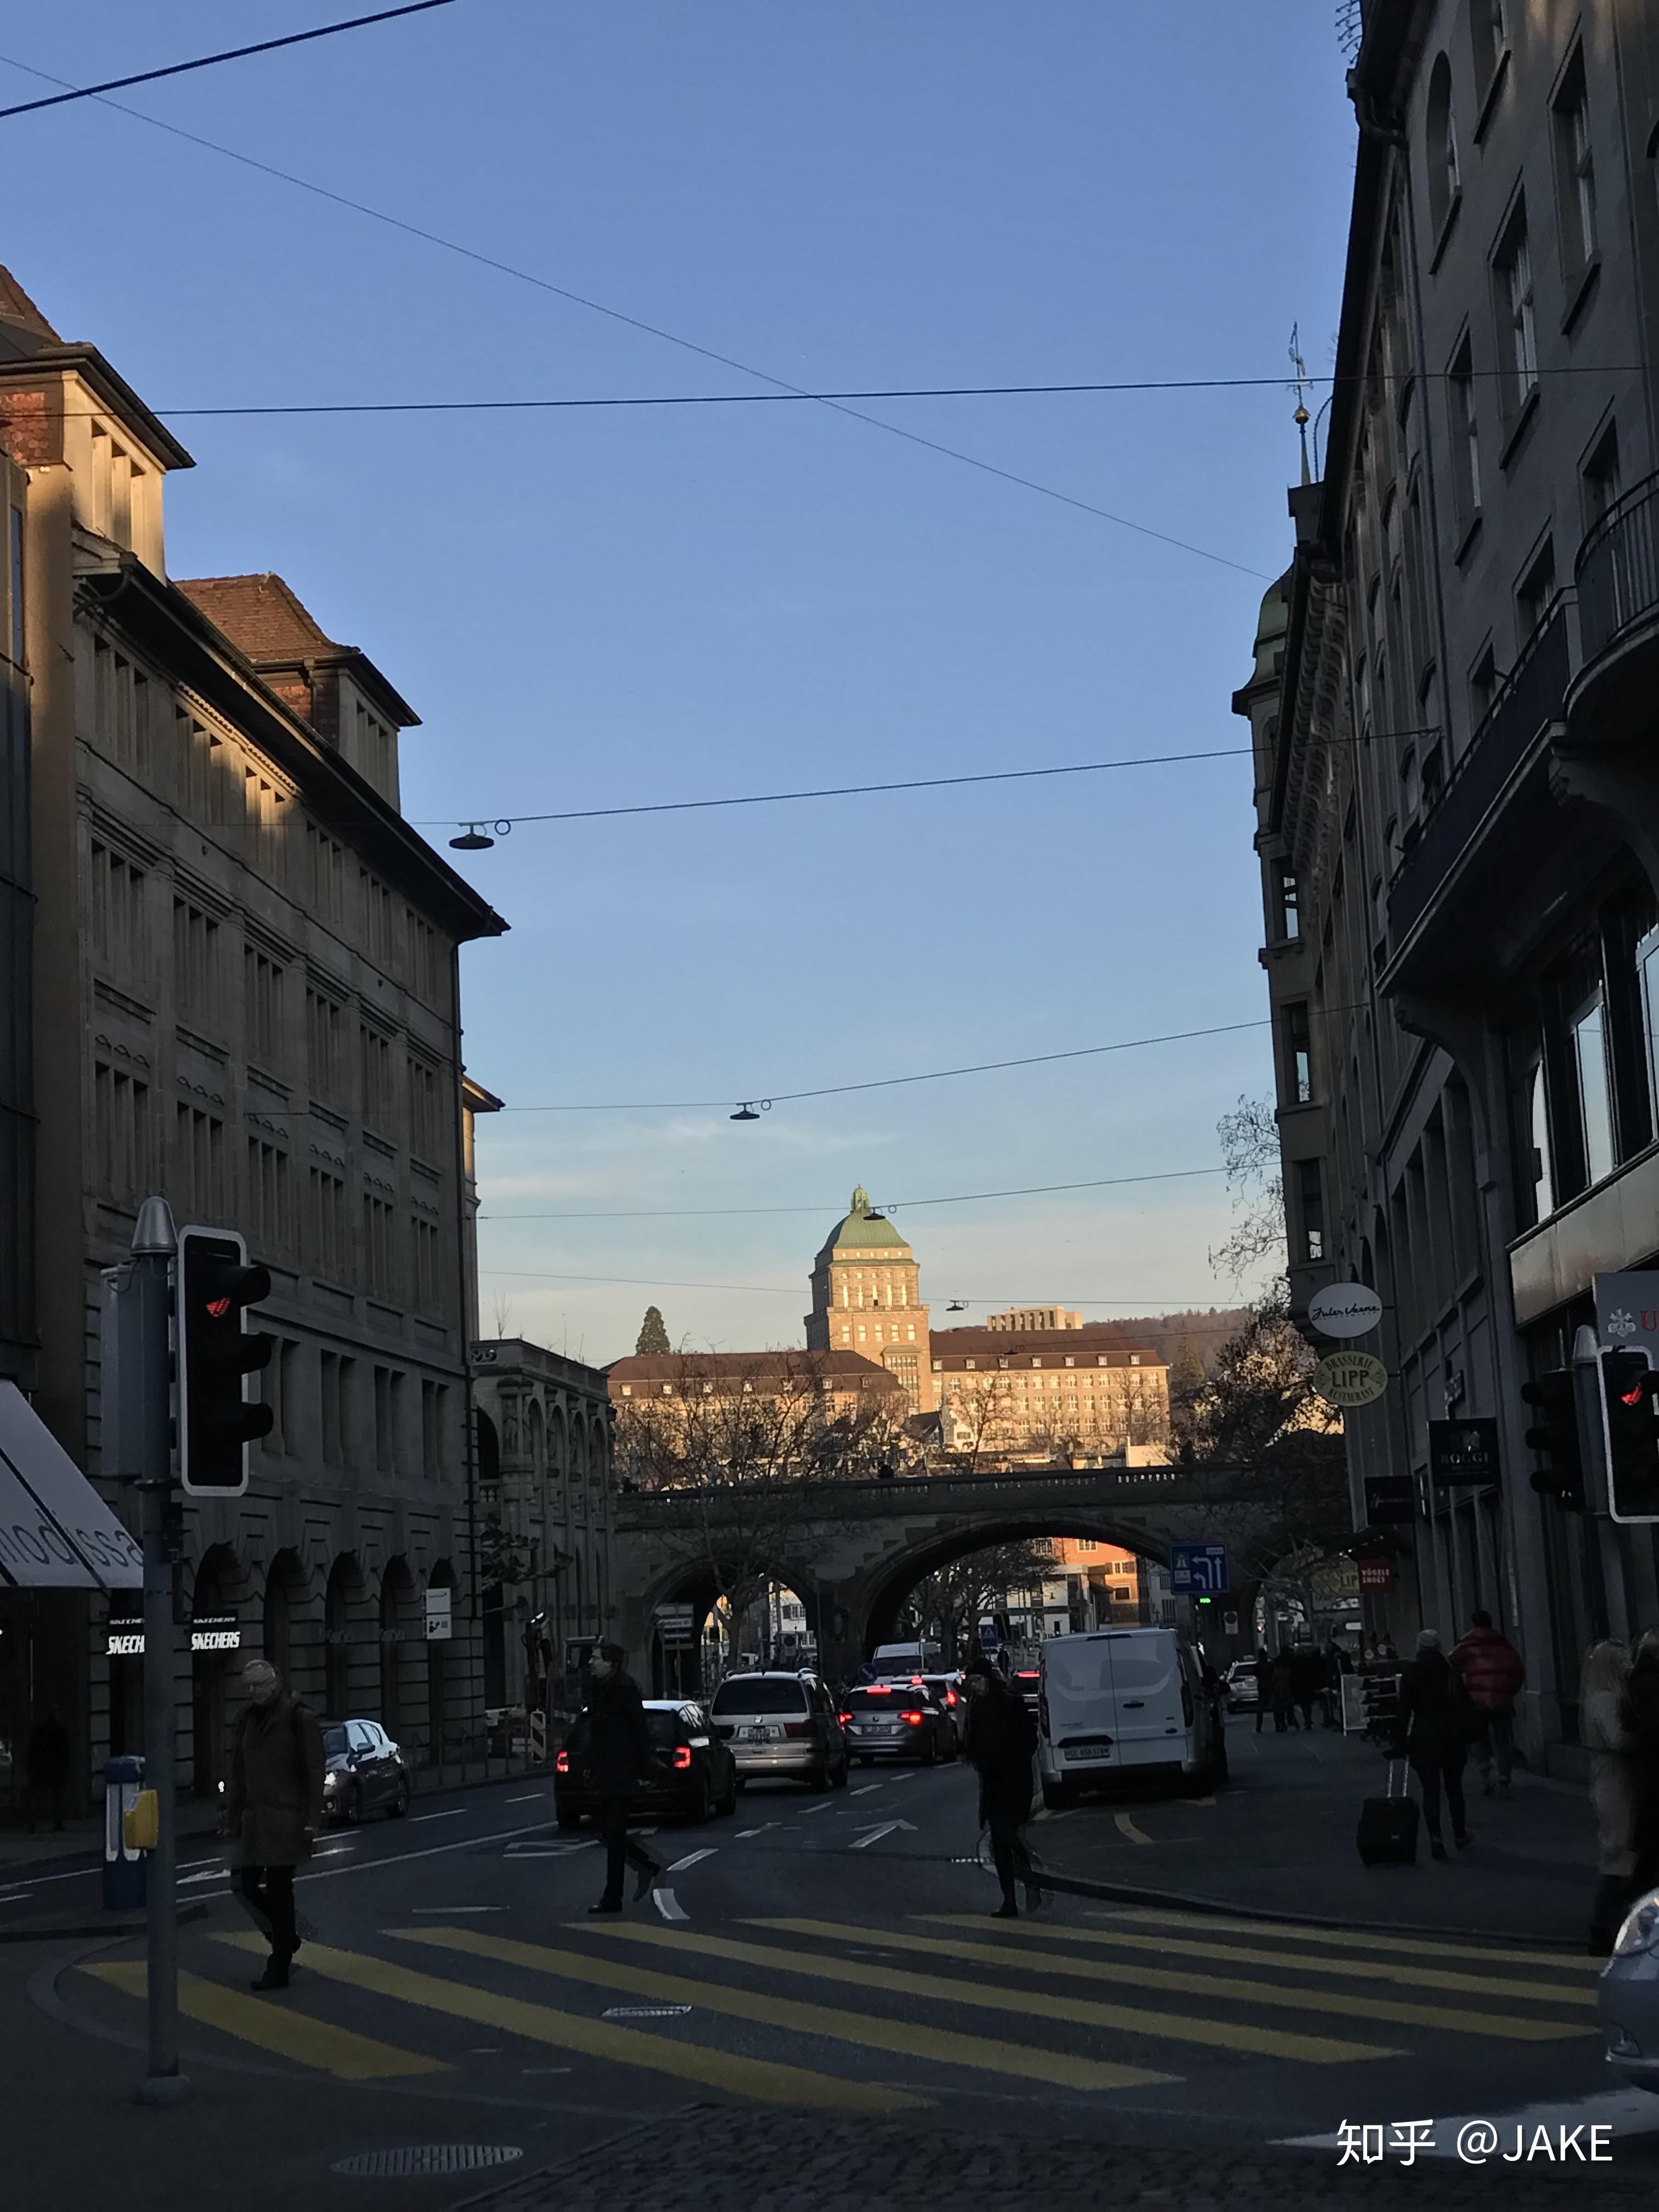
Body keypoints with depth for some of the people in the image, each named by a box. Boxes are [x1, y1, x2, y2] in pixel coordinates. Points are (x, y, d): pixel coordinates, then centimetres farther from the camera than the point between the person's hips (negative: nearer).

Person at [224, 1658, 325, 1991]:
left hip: (287, 1819, -7)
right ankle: (286, 1939, 25)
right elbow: (238, 1774, 16)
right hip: (255, 1818, 7)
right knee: (245, 1882, 2)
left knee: (279, 1889, -5)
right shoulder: (248, 1719, 12)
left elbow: (315, 1771, -10)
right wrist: (233, 1819, 13)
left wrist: (312, 1819, -15)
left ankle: (279, 1969, 3)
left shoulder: (299, 1717, -7)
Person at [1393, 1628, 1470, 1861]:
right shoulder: (1451, 1669, -1)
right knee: (1454, 1788, 16)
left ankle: (1435, 1837, -14)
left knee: (1430, 1790, -1)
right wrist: (1465, 1735, 3)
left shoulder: (1410, 1671, -4)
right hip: (1452, 1737, 2)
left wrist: (1400, 1740, -1)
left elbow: (1404, 1708, -5)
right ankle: (1460, 1835, 25)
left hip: (1423, 1738, -2)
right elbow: (1463, 1704, -2)